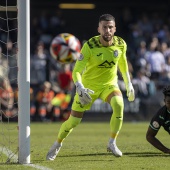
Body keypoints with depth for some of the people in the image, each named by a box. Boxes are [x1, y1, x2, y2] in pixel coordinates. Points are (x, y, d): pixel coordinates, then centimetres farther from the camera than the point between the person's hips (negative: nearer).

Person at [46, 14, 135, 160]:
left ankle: (112, 143, -18)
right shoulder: (89, 46, -23)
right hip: (88, 86, -2)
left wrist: (128, 84, 16)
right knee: (73, 121, 1)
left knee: (119, 104, -32)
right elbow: (77, 71, -26)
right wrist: (79, 87, -45)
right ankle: (57, 145, 32)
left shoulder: (121, 44, -11)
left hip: (109, 84, 2)